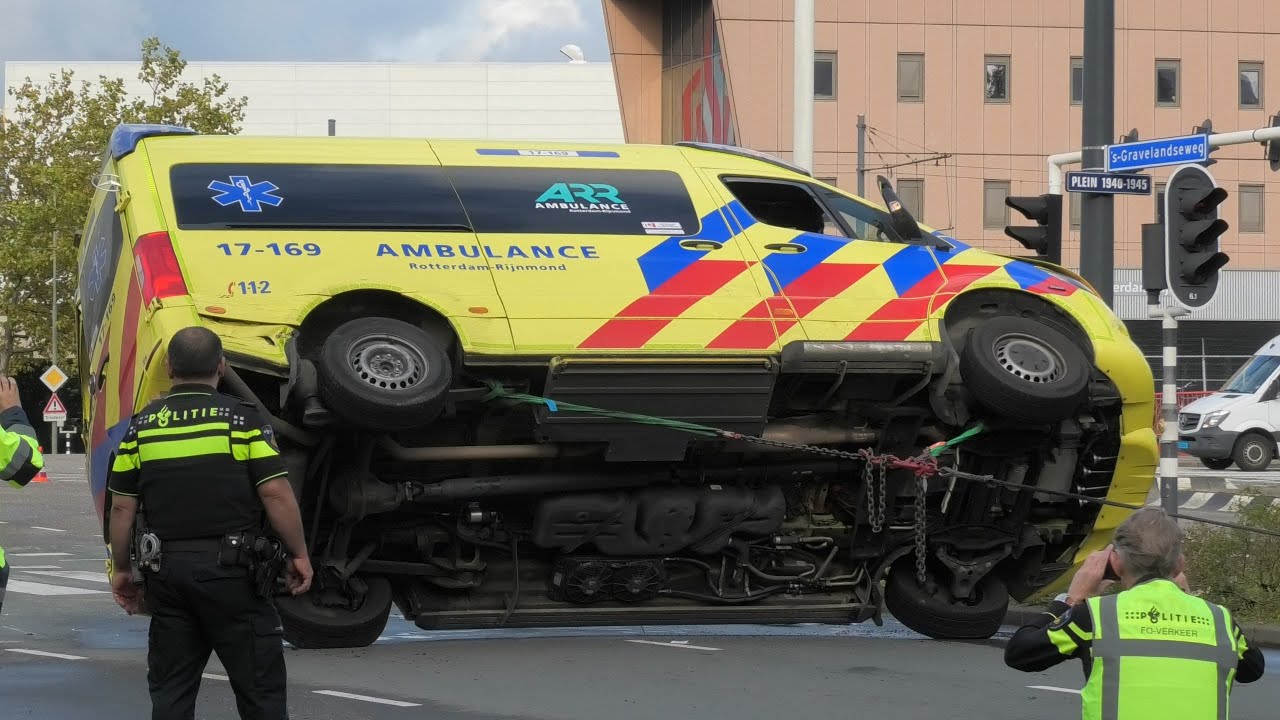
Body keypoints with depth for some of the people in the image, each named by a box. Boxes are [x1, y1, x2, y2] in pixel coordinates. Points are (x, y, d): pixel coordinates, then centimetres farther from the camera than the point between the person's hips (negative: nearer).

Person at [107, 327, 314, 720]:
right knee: (260, 688, 3)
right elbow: (276, 493, -11)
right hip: (230, 568, -3)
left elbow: (122, 507, 5)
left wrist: (122, 569, 16)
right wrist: (299, 554, -1)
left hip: (167, 568, 3)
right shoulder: (240, 418, -5)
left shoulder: (142, 425, 5)